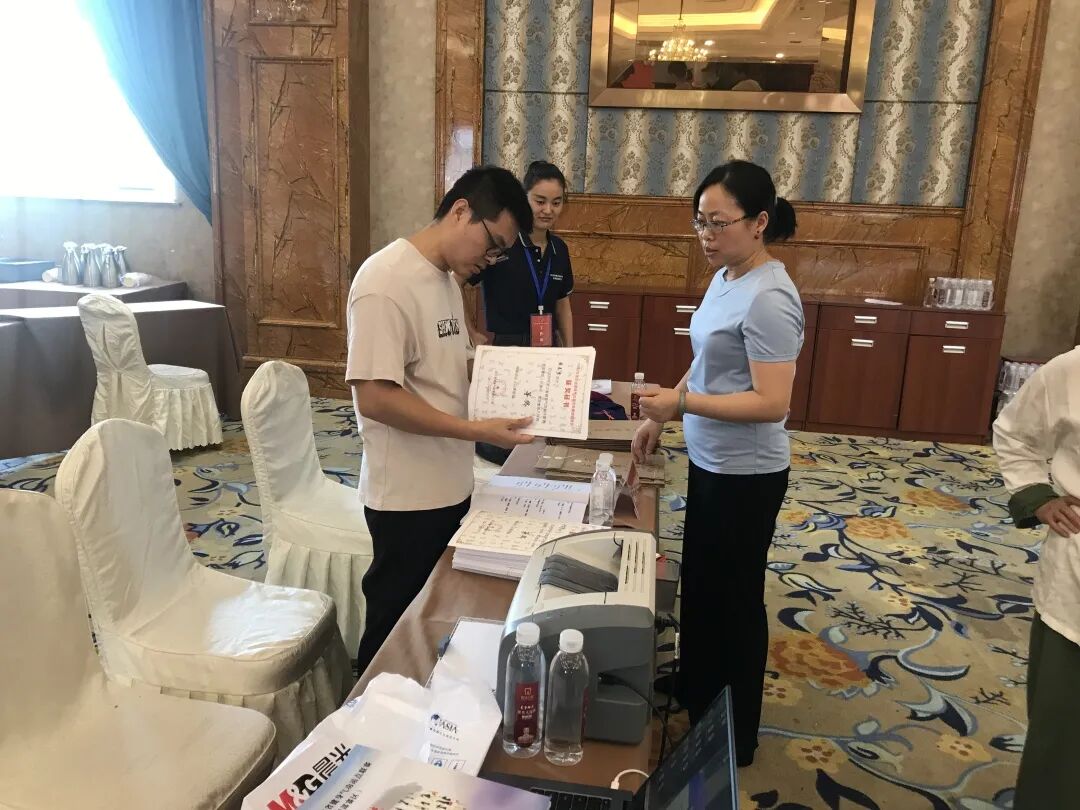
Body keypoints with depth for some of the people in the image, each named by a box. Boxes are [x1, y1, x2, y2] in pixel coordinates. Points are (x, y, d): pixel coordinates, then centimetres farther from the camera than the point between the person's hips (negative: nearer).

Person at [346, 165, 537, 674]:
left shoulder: (446, 276, 9)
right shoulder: (386, 282, -21)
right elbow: (374, 397, -25)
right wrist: (476, 431, -24)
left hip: (450, 487, 9)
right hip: (408, 496, -9)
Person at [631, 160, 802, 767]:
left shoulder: (768, 298, -24)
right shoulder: (726, 278, 5)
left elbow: (772, 403, -27)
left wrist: (682, 404, -29)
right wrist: (661, 417, 12)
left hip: (746, 474, -9)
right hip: (710, 461, 9)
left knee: (735, 598, 8)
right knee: (699, 584, 23)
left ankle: (735, 738, 30)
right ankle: (695, 695, 45)